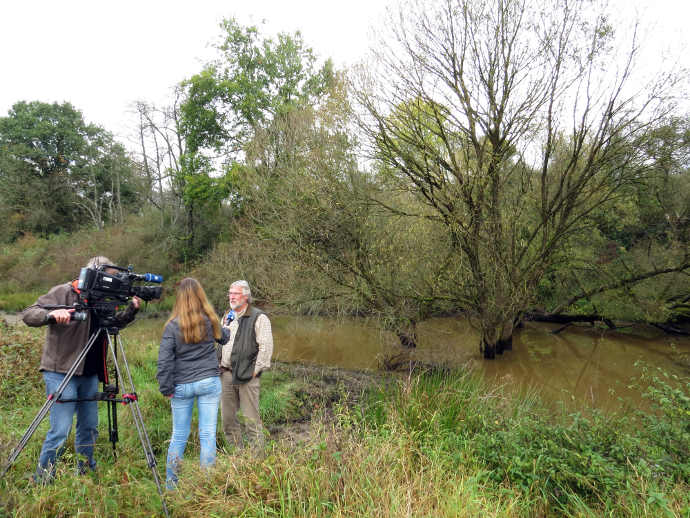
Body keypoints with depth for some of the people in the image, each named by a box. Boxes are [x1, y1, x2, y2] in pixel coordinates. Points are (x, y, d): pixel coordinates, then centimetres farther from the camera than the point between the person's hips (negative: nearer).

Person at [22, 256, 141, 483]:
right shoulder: (62, 293, -9)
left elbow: (115, 322, 19)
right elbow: (28, 315, -14)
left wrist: (132, 309, 1)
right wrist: (51, 315, -34)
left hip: (89, 375, 7)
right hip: (61, 373, -6)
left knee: (89, 428, 14)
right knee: (60, 430, -7)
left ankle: (87, 473, 29)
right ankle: (41, 481, 11)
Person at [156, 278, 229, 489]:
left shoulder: (173, 325, -7)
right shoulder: (210, 321, -2)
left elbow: (164, 360, -8)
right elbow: (224, 338, 17)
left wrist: (166, 388, -1)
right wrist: (225, 327, 38)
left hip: (182, 386, 0)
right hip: (209, 382, 0)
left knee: (179, 435, 13)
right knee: (208, 434, 5)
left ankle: (170, 483, 23)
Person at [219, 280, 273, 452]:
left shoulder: (258, 318, -6)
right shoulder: (227, 317, 17)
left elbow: (266, 346, -12)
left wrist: (255, 370, -13)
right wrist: (220, 366, 14)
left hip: (247, 376, -7)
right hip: (226, 374, 7)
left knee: (251, 418, -2)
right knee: (227, 417, 13)